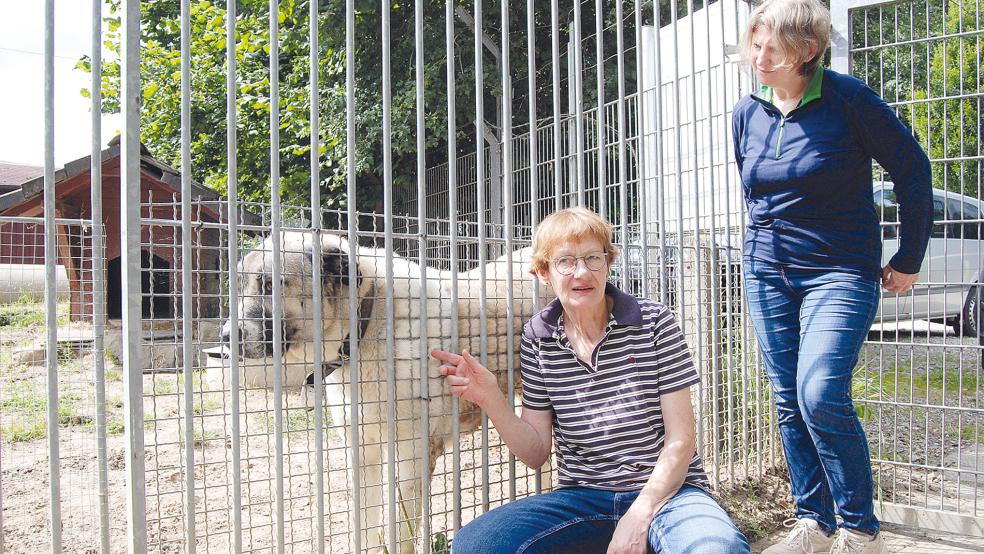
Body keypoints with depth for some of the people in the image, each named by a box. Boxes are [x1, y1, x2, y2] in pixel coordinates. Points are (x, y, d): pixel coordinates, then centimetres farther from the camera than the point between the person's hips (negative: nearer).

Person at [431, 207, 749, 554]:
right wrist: (491, 400, -13)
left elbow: (681, 439, -4)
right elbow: (536, 453, 3)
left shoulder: (654, 323, -4)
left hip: (665, 489, -2)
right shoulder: (537, 339, 2)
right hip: (582, 498, 3)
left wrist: (640, 515, -15)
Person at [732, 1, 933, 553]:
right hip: (768, 274, 5)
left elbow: (912, 168, -4)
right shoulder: (748, 112, 6)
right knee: (789, 403, 6)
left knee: (821, 396, -17)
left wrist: (909, 259, -1)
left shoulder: (847, 98, -10)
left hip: (839, 271, -5)